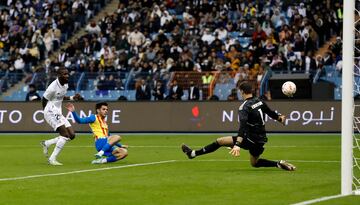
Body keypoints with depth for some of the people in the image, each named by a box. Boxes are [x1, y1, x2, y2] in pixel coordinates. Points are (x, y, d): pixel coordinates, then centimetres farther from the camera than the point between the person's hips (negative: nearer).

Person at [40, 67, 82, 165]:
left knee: (72, 135, 1)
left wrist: (72, 98, 11)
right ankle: (52, 159, -13)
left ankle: (46, 143, 13)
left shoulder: (65, 85, 7)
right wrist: (48, 111, -4)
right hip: (51, 113, -9)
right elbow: (44, 100, -10)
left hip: (59, 113, 9)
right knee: (65, 135, -19)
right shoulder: (53, 87, -19)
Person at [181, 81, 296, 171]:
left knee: (220, 141, -3)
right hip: (261, 139, 7)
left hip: (251, 139, -7)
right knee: (254, 163, 28)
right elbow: (271, 113, 18)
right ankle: (279, 164, 12)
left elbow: (243, 126, -33)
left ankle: (193, 153, 0)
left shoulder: (244, 107, -19)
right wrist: (280, 118, 39)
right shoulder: (259, 102, 3)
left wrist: (237, 144, -43)